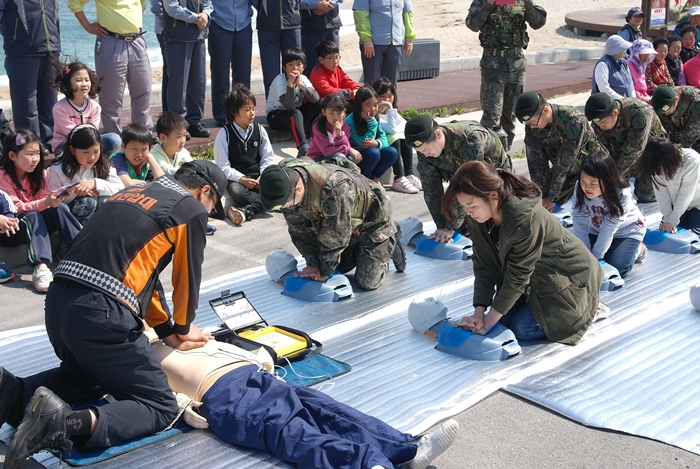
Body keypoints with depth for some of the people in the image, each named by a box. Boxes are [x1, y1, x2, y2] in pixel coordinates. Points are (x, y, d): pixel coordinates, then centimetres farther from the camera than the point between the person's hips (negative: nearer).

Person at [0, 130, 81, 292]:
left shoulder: (37, 172, 1)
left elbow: (44, 199, -5)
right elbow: (16, 209, -23)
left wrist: (55, 197, -28)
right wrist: (45, 203, -37)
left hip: (35, 227, 5)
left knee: (58, 208, -22)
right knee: (32, 216, -34)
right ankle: (40, 268, -49)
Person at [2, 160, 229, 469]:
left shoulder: (130, 194, 24)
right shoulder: (192, 209, 3)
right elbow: (187, 279, 9)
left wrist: (166, 330, 30)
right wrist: (182, 330, 27)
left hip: (58, 302, 8)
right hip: (101, 313, -8)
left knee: (88, 377, 34)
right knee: (160, 408, 3)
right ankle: (72, 423, -22)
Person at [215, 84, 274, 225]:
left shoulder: (259, 130, 7)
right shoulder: (224, 134, -3)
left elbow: (268, 157, 8)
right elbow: (223, 166, -7)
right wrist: (242, 179, -19)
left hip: (258, 177, 3)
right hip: (236, 179, -3)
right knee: (237, 193, -37)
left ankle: (247, 211, -36)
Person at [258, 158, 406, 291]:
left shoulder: (334, 188, -45)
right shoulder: (285, 182, -22)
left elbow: (335, 236, -31)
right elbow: (299, 230, -10)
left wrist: (324, 271, -20)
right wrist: (312, 263, -15)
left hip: (372, 219, -7)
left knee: (366, 282, -7)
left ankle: (390, 244, 16)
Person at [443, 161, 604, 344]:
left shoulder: (526, 220, -37)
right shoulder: (477, 218, -15)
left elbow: (517, 277, -31)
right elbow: (483, 266, -11)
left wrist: (486, 324, -25)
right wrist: (478, 314, -21)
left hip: (569, 277, -7)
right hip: (534, 278, 7)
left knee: (522, 328, -13)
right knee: (503, 319, -1)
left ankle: (587, 309, 8)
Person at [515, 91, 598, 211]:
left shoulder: (574, 120, -33)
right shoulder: (531, 127, -16)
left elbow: (564, 162, -32)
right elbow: (536, 162, -14)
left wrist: (552, 198, -29)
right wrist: (544, 195, -19)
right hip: (563, 172, 5)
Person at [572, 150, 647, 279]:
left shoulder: (621, 194, -33)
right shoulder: (580, 190, -25)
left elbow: (609, 227, -31)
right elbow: (580, 224, -24)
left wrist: (595, 257, -30)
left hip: (627, 231, -4)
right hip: (597, 229, 4)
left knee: (615, 269, -19)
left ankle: (637, 250, 11)